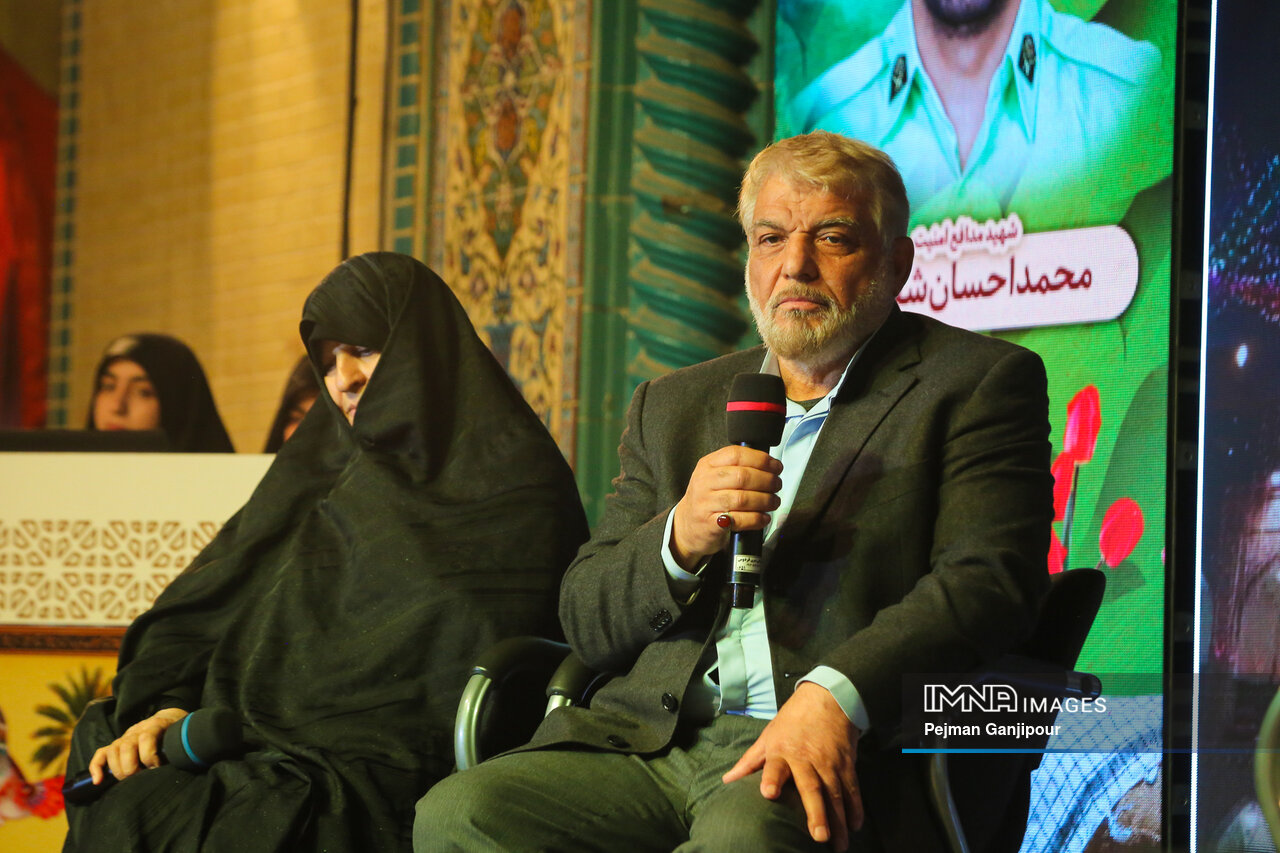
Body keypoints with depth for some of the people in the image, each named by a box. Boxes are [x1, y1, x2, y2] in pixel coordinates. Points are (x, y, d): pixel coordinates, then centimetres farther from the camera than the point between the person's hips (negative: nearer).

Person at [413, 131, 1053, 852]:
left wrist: (834, 696, -24)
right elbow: (585, 623, 19)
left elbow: (988, 582, -6)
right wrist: (679, 540, -4)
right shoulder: (673, 406, 24)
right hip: (649, 742, 6)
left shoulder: (979, 382, 10)